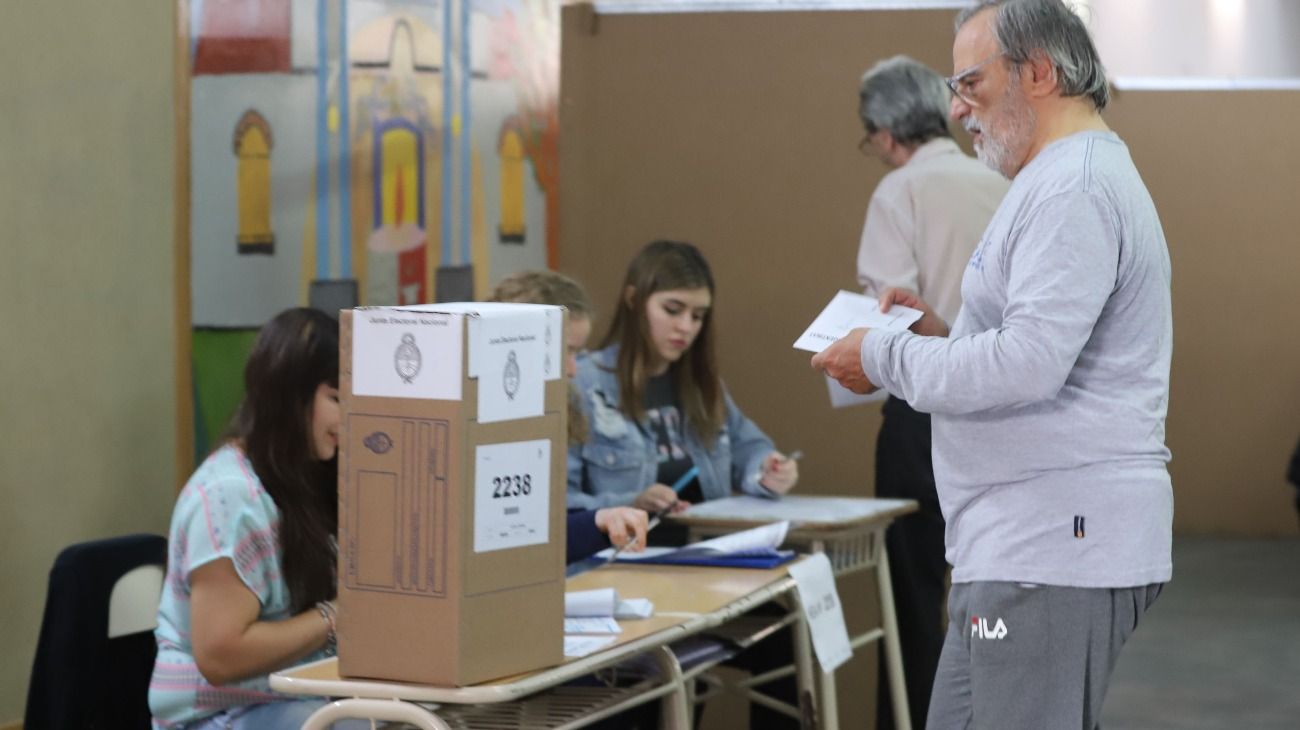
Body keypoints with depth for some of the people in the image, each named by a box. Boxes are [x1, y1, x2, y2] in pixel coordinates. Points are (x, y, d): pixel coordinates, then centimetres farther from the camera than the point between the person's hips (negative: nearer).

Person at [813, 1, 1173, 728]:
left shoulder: (1072, 187, -15)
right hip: (1021, 543, 11)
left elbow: (1029, 363, -24)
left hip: (1054, 547, -11)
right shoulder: (1078, 176, 20)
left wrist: (887, 357, -11)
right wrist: (941, 334, 15)